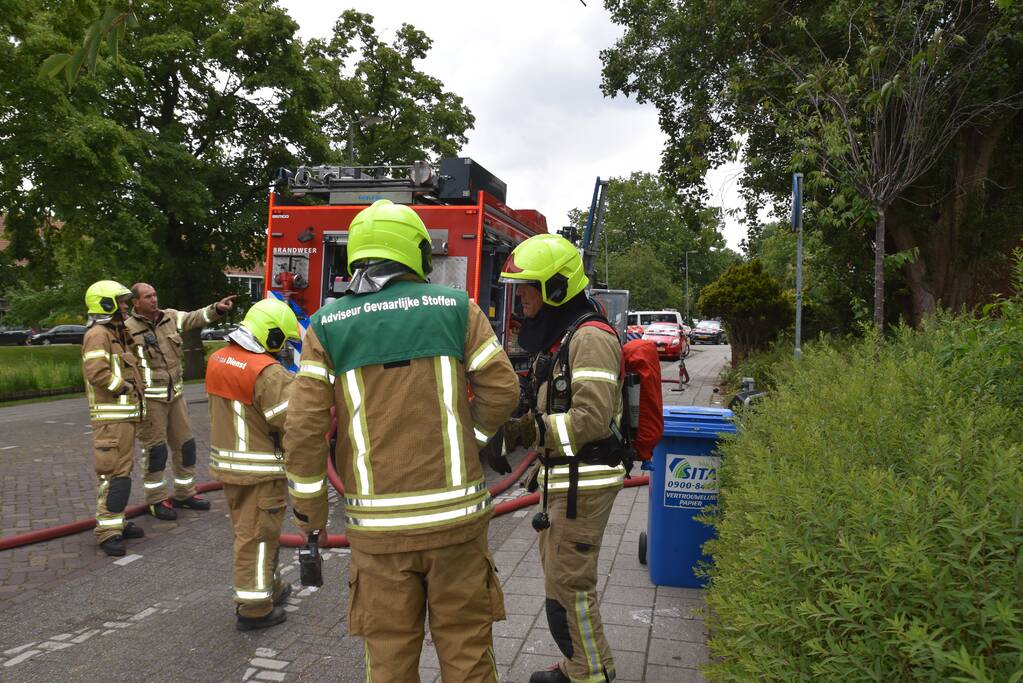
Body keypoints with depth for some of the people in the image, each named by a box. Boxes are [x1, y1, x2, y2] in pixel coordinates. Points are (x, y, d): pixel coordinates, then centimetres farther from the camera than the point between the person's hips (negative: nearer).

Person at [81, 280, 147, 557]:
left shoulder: (115, 333, 19)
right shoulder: (97, 334, -13)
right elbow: (96, 372, -25)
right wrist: (124, 387, -16)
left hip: (125, 415, 11)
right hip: (111, 417, -10)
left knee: (120, 471, 16)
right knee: (113, 472, -10)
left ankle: (115, 522, 25)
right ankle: (107, 531, -6)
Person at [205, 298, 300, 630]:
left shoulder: (218, 359, 4)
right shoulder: (269, 372, -23)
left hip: (225, 463, 8)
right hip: (261, 469, -8)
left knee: (247, 529, 20)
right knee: (257, 536, 2)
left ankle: (268, 586, 37)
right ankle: (255, 608, 11)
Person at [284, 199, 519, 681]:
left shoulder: (327, 326, 0)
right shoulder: (456, 308, -1)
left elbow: (303, 428, -3)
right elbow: (502, 389, -2)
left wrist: (309, 509, 8)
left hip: (378, 524, 1)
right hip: (455, 513, 0)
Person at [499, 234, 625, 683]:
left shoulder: (589, 337, -19)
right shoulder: (556, 337, 14)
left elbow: (593, 418, -27)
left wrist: (533, 430, -19)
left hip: (583, 482, -10)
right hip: (560, 478, 10)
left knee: (567, 587, -2)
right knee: (559, 575, 20)